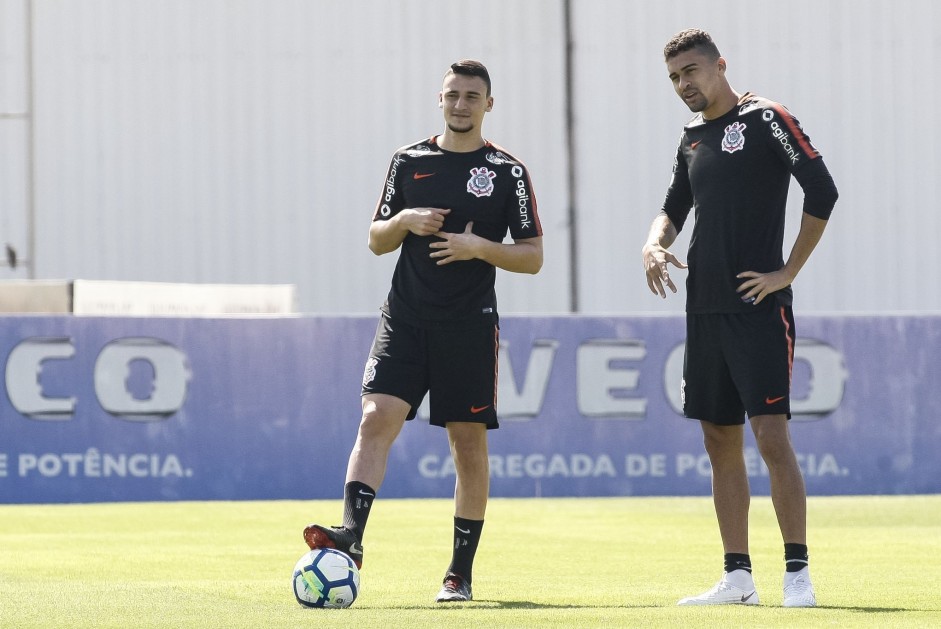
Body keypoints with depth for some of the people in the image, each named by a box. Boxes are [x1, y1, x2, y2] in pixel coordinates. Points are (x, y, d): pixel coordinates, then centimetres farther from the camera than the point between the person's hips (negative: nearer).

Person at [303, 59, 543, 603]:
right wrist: (404, 221, -6)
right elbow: (377, 241, 15)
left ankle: (461, 572, 10)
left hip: (470, 325, -2)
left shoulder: (507, 171, 2)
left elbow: (533, 257, 1)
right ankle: (351, 534, -27)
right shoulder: (409, 161, 10)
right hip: (406, 318, 2)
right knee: (378, 419, -16)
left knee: (469, 442, 2)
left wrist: (479, 246, -14)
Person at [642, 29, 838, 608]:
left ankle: (798, 573, -10)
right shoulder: (693, 137, 15)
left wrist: (788, 272, -11)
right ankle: (738, 577, 12)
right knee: (721, 444, 8)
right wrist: (655, 244, 2)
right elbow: (676, 207, 25)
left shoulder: (764, 119, -7)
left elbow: (822, 192, -12)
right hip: (705, 309, 8)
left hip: (759, 306, -8)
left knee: (772, 436, -13)